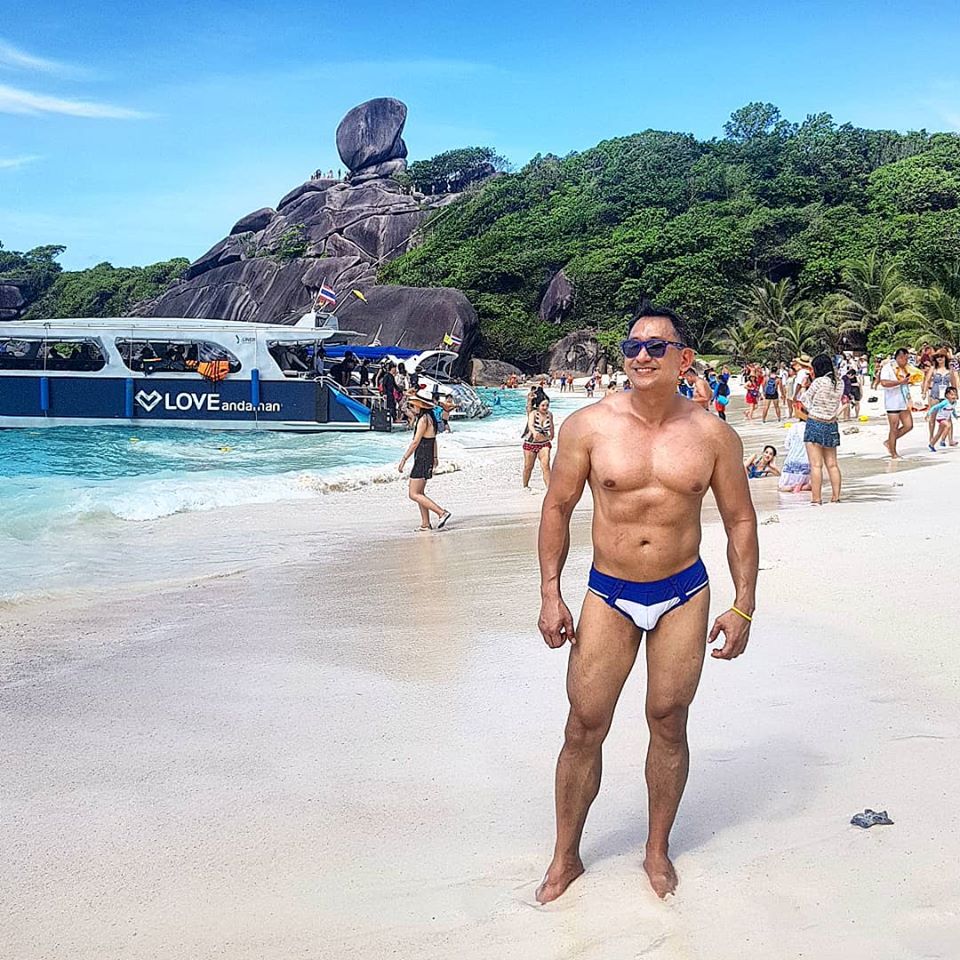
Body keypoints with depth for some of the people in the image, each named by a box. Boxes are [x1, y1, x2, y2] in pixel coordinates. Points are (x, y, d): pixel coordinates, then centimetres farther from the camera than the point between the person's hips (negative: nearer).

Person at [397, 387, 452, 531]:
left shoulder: (423, 419, -18)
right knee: (419, 492, 16)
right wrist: (435, 458, 29)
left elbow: (415, 442, -20)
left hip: (422, 459, -10)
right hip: (428, 458, 10)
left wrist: (404, 459, -16)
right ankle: (425, 524, 19)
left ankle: (442, 513, -13)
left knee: (413, 494, -8)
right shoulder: (430, 418, 11)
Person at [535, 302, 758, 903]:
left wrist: (743, 608, 1)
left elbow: (740, 521, 4)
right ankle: (566, 856, 21)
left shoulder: (714, 436, -4)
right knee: (585, 727, 3)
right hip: (609, 594, 0)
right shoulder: (589, 426, -8)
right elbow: (558, 507, 1)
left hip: (683, 594, 1)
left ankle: (658, 849, 30)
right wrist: (551, 594, -2)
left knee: (669, 722, 10)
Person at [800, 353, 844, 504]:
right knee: (832, 464, 12)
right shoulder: (840, 383, 2)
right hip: (831, 425, 6)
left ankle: (816, 499, -5)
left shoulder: (819, 382, -14)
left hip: (815, 423, -6)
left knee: (816, 465, -4)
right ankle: (836, 497, 14)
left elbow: (804, 399, -3)